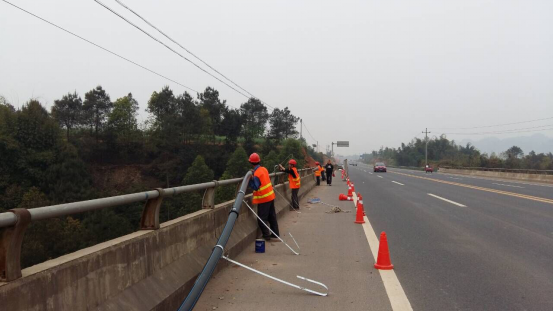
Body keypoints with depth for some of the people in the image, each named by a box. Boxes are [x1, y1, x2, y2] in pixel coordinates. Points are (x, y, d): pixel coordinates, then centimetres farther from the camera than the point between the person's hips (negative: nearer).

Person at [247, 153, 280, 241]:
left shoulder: (256, 174, -21)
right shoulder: (264, 169, 2)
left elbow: (256, 187, -19)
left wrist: (249, 180, -15)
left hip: (263, 199, -8)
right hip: (271, 196, 8)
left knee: (262, 218, 2)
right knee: (272, 216, 17)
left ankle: (266, 235, 5)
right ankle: (275, 233, 25)